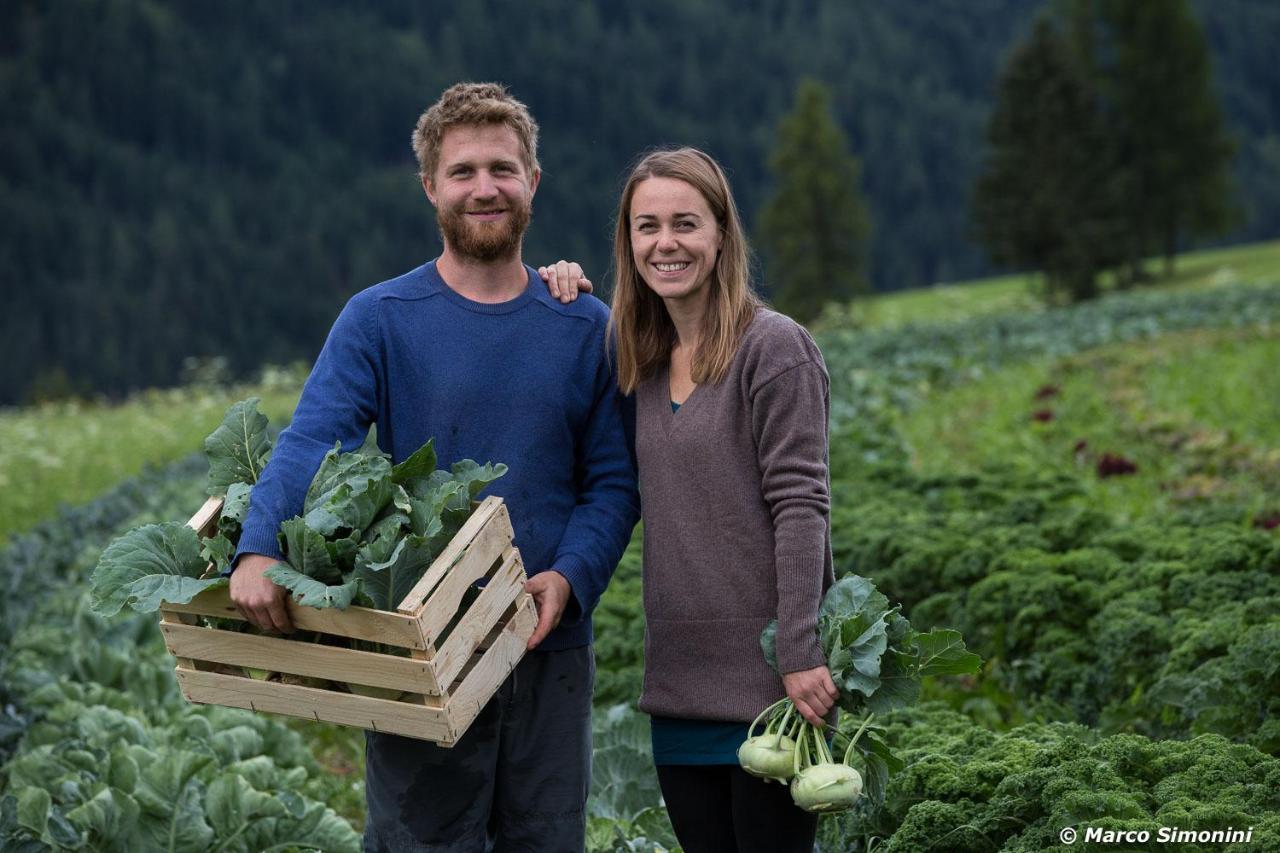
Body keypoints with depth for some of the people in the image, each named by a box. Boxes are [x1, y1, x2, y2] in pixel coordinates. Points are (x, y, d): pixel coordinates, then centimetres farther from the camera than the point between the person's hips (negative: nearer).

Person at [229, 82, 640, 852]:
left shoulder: (587, 327, 5)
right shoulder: (379, 319, -3)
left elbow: (615, 479, 3)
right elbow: (310, 442, -15)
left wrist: (571, 576, -16)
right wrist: (259, 550, -33)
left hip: (550, 645, 3)